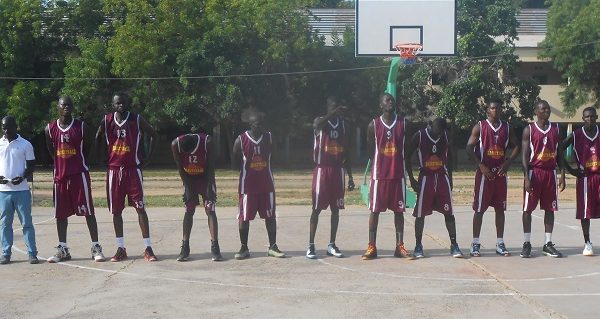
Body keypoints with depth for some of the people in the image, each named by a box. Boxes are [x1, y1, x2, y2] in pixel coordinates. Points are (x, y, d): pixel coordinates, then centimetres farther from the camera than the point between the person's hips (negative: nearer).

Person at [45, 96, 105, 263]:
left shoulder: (81, 126, -4)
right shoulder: (50, 128, 3)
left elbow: (88, 148, 6)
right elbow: (51, 151, 15)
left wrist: (78, 162, 7)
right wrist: (62, 163, 13)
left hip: (79, 174, -3)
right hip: (60, 175, 3)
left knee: (88, 211, -3)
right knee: (60, 214, 8)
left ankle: (96, 247, 1)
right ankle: (62, 249, 18)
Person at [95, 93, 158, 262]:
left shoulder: (137, 119, -4)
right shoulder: (107, 120, 2)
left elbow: (153, 135, 6)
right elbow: (98, 140, 16)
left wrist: (147, 158, 1)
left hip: (133, 169, -3)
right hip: (114, 170, 3)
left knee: (140, 208, -4)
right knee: (116, 210, 5)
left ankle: (148, 249, -2)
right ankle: (121, 249, 13)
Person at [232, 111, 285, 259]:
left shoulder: (269, 137, 2)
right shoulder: (241, 140, -5)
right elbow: (235, 162, 1)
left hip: (266, 183, 3)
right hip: (248, 184, -2)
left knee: (270, 215, 5)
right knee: (244, 216, 2)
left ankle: (273, 247, 14)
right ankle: (244, 248, 12)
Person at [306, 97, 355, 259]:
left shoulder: (343, 124, 10)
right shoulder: (320, 122, -2)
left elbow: (346, 152, 13)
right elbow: (317, 124, -31)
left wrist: (350, 176, 9)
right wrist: (333, 113, -43)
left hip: (338, 171, 4)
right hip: (322, 170, -4)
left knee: (336, 209, 6)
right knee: (317, 208, -2)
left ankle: (332, 245, 14)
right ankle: (311, 245, 3)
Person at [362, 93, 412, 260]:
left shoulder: (403, 123, 3)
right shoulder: (373, 124, -1)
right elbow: (369, 150, 5)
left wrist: (409, 172, 6)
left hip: (398, 174, 1)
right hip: (379, 174, -1)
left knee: (399, 210, 5)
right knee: (375, 209, 1)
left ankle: (400, 246, 12)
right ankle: (371, 247, 6)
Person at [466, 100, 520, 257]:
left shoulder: (507, 128, 8)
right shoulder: (479, 126, -3)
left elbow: (516, 147, 12)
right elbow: (469, 148, -7)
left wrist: (507, 163, -4)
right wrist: (481, 166, -15)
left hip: (500, 172, 4)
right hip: (484, 173, -4)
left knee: (500, 209, 8)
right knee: (479, 209, -2)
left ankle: (500, 244, 15)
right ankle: (475, 244, 4)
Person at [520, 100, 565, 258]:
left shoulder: (556, 128, 8)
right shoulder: (529, 129, -3)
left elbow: (559, 153, 10)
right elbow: (525, 155, -6)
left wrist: (562, 174, 3)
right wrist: (526, 177, -15)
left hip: (550, 172, 4)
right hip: (534, 172, -4)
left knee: (550, 209, 6)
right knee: (528, 209, 0)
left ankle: (548, 244, 14)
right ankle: (527, 243, 8)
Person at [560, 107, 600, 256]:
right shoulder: (576, 135, -3)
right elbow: (559, 150, 0)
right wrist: (570, 169, -2)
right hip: (585, 177, -1)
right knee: (585, 212, 2)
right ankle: (587, 243, 14)